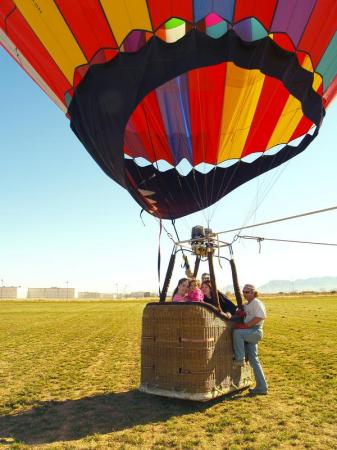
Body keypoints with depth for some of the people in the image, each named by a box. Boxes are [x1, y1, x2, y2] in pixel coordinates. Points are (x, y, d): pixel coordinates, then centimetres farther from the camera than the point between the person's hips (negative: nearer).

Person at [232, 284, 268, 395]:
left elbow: (260, 316, -17)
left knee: (237, 332, -31)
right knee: (254, 361, 6)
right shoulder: (246, 305, 22)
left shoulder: (257, 303, -4)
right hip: (248, 333, 9)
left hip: (255, 331, -9)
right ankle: (261, 387, 11)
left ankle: (239, 359, -22)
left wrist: (247, 325, -19)